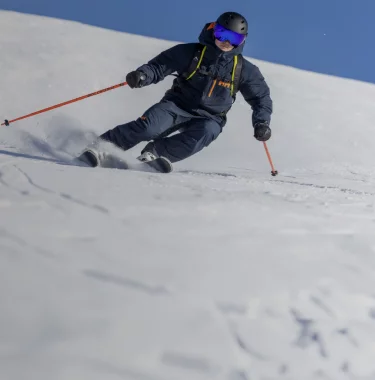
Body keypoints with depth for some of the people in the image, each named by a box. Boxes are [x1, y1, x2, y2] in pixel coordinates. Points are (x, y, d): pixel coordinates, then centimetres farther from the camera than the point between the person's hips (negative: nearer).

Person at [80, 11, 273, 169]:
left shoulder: (244, 70, 0)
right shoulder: (190, 53, -5)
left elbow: (261, 97, 10)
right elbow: (159, 65, -5)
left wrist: (261, 123, -4)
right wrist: (142, 75, -26)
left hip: (209, 118, 1)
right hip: (177, 105, -1)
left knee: (206, 133, -35)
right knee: (147, 127, -28)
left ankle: (154, 152, -27)